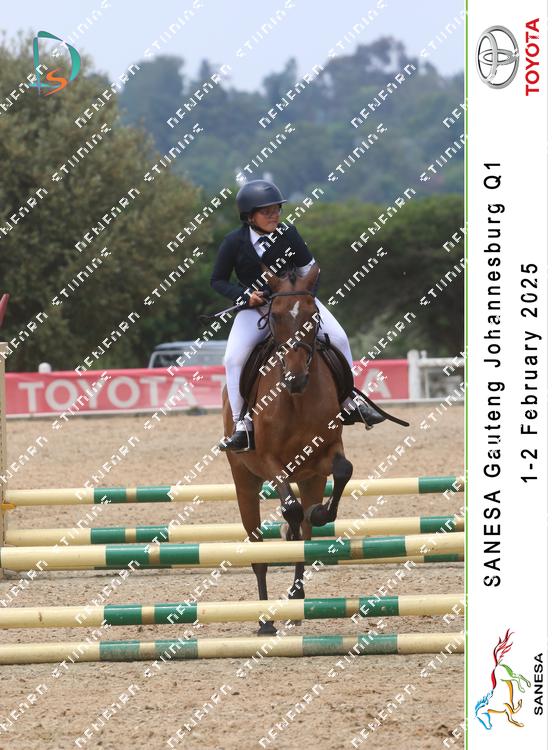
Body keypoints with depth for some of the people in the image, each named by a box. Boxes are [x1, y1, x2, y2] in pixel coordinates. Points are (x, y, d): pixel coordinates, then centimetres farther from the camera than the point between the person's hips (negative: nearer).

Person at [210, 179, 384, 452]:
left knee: (338, 338, -10)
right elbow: (217, 281, -4)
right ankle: (242, 427, -15)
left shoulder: (287, 234, -10)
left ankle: (351, 403, 8)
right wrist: (245, 296, -19)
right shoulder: (234, 242, -14)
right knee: (233, 358, -23)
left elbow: (308, 269, 3)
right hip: (255, 308, -2)